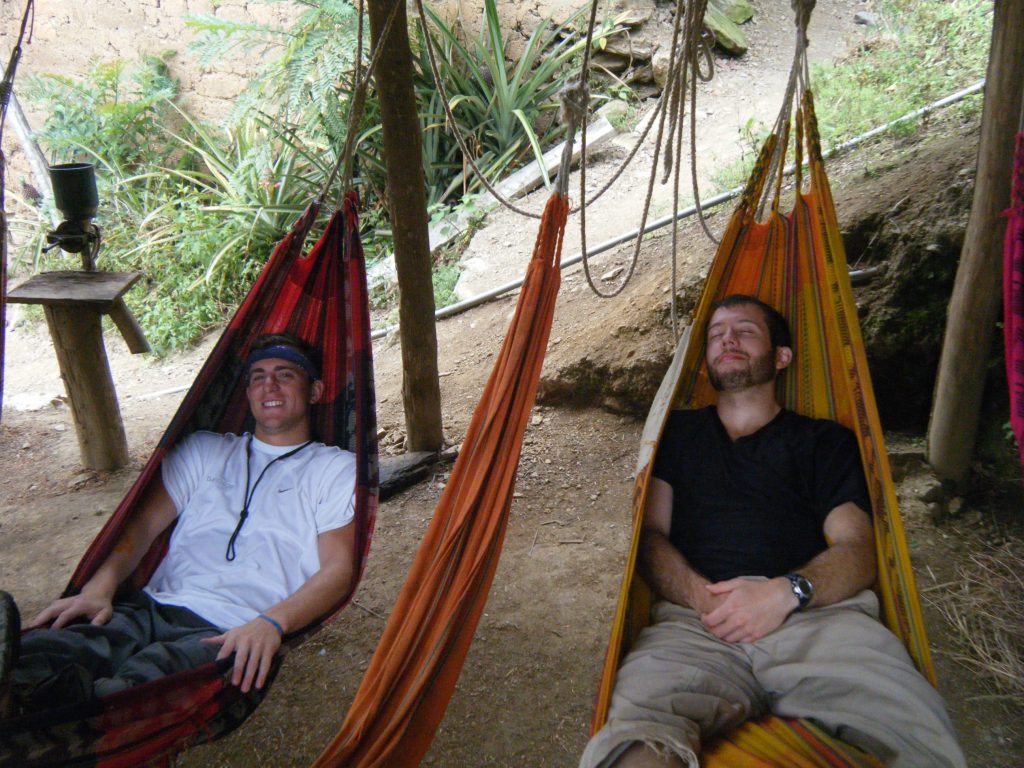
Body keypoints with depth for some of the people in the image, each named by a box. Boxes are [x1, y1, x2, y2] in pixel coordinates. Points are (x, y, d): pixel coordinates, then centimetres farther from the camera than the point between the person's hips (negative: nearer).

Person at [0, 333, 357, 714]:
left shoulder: (336, 469, 14)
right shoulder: (205, 449, 26)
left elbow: (338, 568, 1)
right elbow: (145, 524, 19)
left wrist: (272, 623, -18)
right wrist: (99, 587, -2)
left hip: (230, 635, -3)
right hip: (154, 607, 4)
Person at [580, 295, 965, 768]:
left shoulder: (825, 441, 24)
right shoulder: (678, 432, 28)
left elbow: (857, 549, 11)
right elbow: (651, 532, 17)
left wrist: (788, 592, -12)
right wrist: (700, 595, -6)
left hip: (818, 612, 1)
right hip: (696, 619, -1)